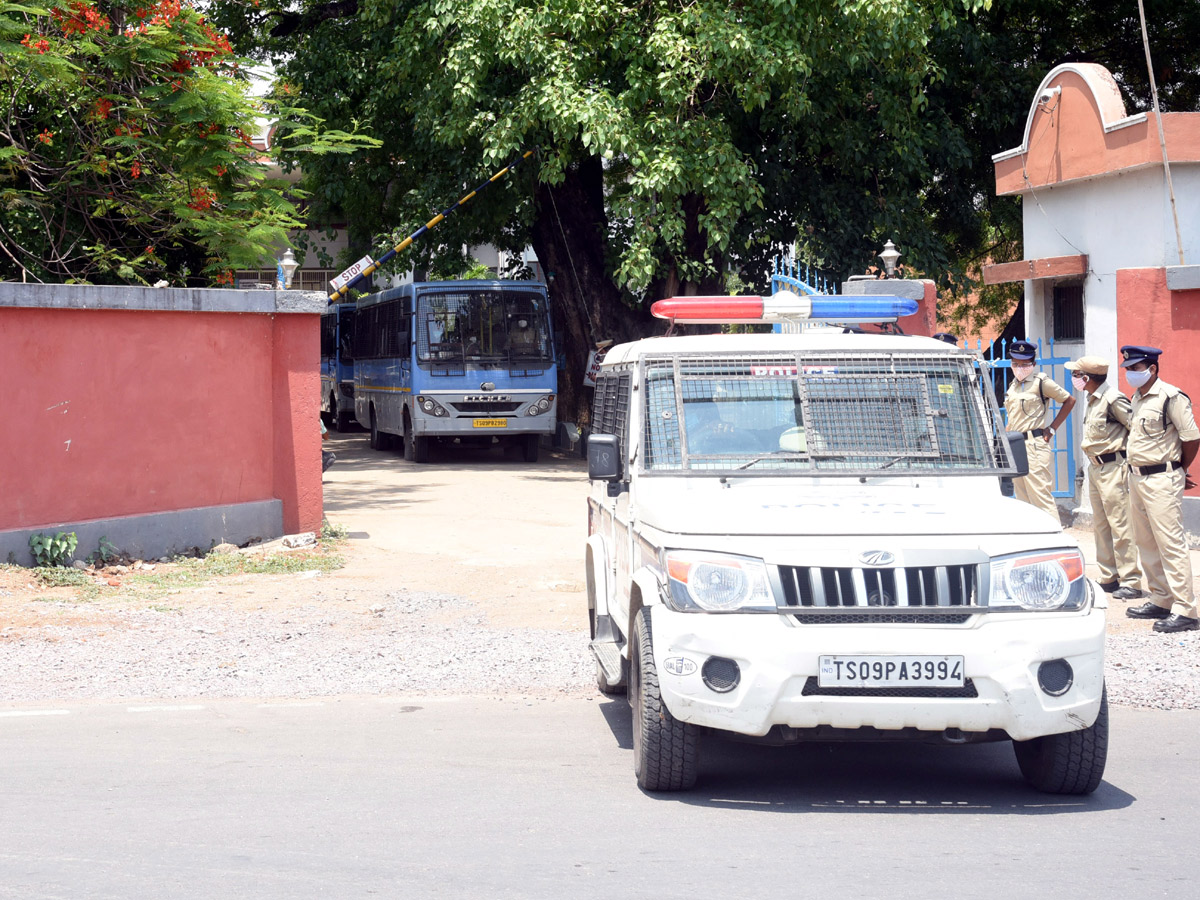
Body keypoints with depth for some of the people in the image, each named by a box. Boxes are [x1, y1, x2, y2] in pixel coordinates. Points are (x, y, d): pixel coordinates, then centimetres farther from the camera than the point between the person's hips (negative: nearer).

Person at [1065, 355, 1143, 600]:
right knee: (1100, 525, 12)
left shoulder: (1113, 400, -16)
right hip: (1095, 468, 10)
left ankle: (1130, 582, -5)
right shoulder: (1093, 400, 13)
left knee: (1120, 525, -8)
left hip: (1113, 468, -10)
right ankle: (1109, 578, 19)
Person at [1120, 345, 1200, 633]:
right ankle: (1160, 601, 23)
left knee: (1171, 544, -10)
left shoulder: (1171, 397, -13)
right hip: (1137, 478, 9)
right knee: (1147, 544, 13)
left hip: (1161, 480, -9)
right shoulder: (1137, 399, 13)